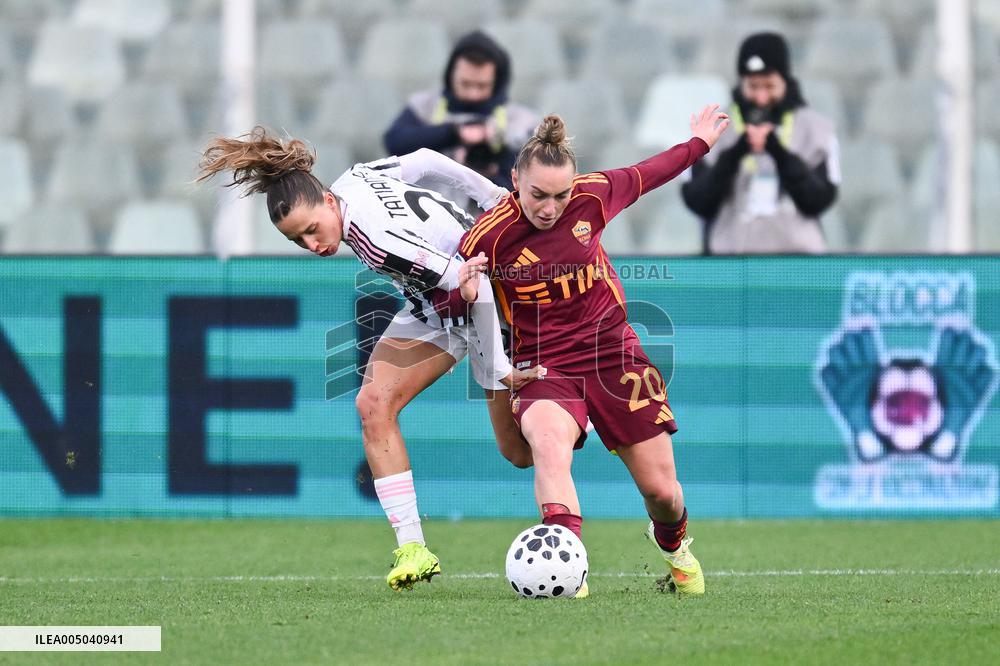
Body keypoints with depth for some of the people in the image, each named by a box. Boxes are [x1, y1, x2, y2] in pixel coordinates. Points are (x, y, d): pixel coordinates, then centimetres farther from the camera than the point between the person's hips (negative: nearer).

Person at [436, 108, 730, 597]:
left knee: (662, 491, 6)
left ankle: (673, 544, 42)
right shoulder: (491, 235, -17)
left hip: (613, 351, 3)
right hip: (544, 366, -3)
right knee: (548, 444, -38)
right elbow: (439, 299, -9)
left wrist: (699, 143, 27)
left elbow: (645, 175, 12)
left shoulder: (592, 196, -9)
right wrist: (464, 293, -32)